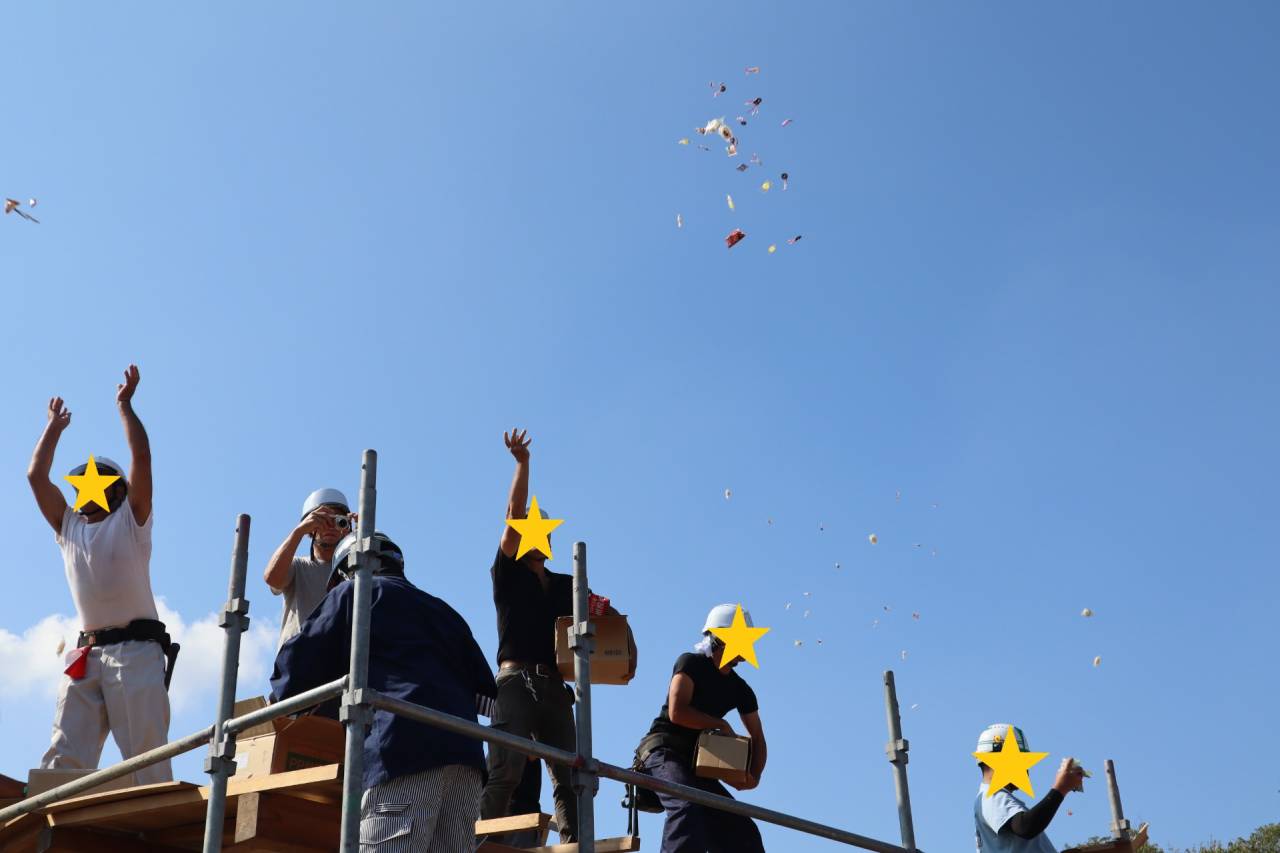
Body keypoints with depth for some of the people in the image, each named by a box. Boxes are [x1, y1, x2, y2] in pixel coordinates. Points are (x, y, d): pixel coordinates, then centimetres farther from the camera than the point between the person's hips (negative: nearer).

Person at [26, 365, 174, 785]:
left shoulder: (130, 521, 11)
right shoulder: (68, 527, 25)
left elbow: (141, 457, 0)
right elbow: (36, 475, 19)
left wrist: (125, 405, 9)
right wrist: (55, 426, 28)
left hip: (135, 648, -5)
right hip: (85, 654, 5)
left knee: (146, 755, -12)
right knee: (63, 758, -10)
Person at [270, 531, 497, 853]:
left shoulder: (355, 592, 17)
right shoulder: (440, 609, 32)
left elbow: (299, 659, 15)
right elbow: (484, 684, 28)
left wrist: (283, 694, 34)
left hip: (405, 745, -6)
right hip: (464, 750, 6)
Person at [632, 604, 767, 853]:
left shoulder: (740, 690, 15)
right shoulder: (691, 663, -3)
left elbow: (758, 740, 15)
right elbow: (677, 712, -17)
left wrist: (754, 776, -4)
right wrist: (722, 726, -8)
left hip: (695, 763, 7)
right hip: (663, 750, -7)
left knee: (743, 832, 0)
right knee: (687, 807, -35)